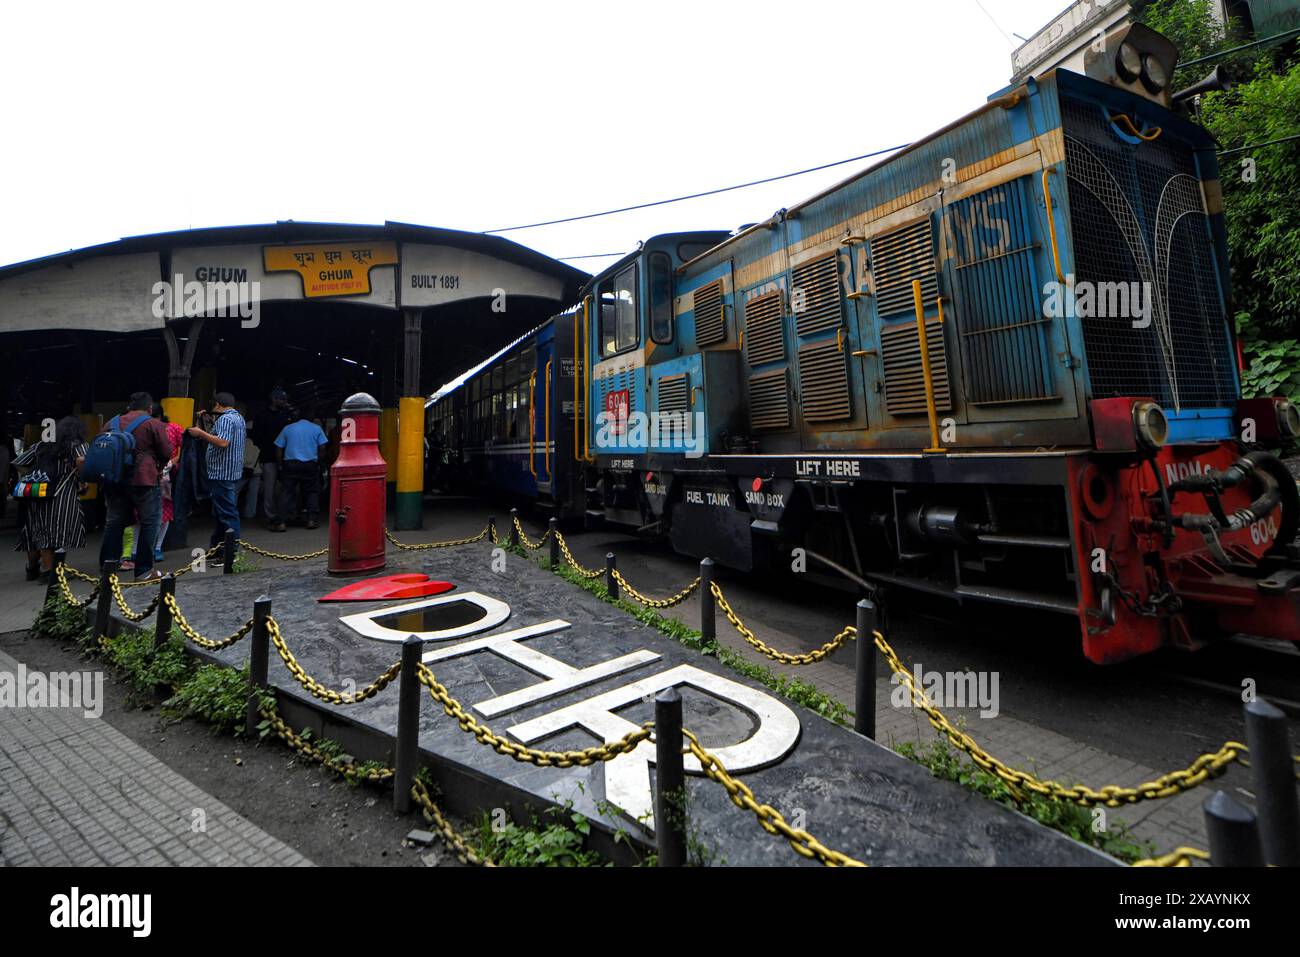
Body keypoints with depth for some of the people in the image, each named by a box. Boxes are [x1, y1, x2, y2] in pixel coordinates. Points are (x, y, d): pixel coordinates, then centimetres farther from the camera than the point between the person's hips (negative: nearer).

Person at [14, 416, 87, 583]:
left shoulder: (42, 446, 19)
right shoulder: (77, 445, 3)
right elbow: (81, 461, -16)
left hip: (36, 496, 6)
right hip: (61, 496, -6)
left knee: (36, 532, 16)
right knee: (54, 533, -2)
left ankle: (32, 570, 29)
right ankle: (47, 572, 0)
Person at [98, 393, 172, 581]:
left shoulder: (112, 423, 12)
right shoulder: (154, 425, -4)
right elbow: (167, 454, -5)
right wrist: (158, 467, 14)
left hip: (113, 480, 6)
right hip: (144, 481, -6)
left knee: (114, 523, 15)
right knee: (150, 523, 2)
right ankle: (143, 570, 1)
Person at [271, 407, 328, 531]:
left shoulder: (287, 428, 11)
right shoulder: (316, 428, 7)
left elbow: (279, 449, 8)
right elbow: (322, 448, 0)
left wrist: (281, 465, 13)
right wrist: (319, 463, 10)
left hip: (290, 464, 1)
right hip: (310, 465, -1)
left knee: (286, 493, 2)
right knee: (312, 492, 10)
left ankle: (281, 522, -4)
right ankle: (312, 520, 4)